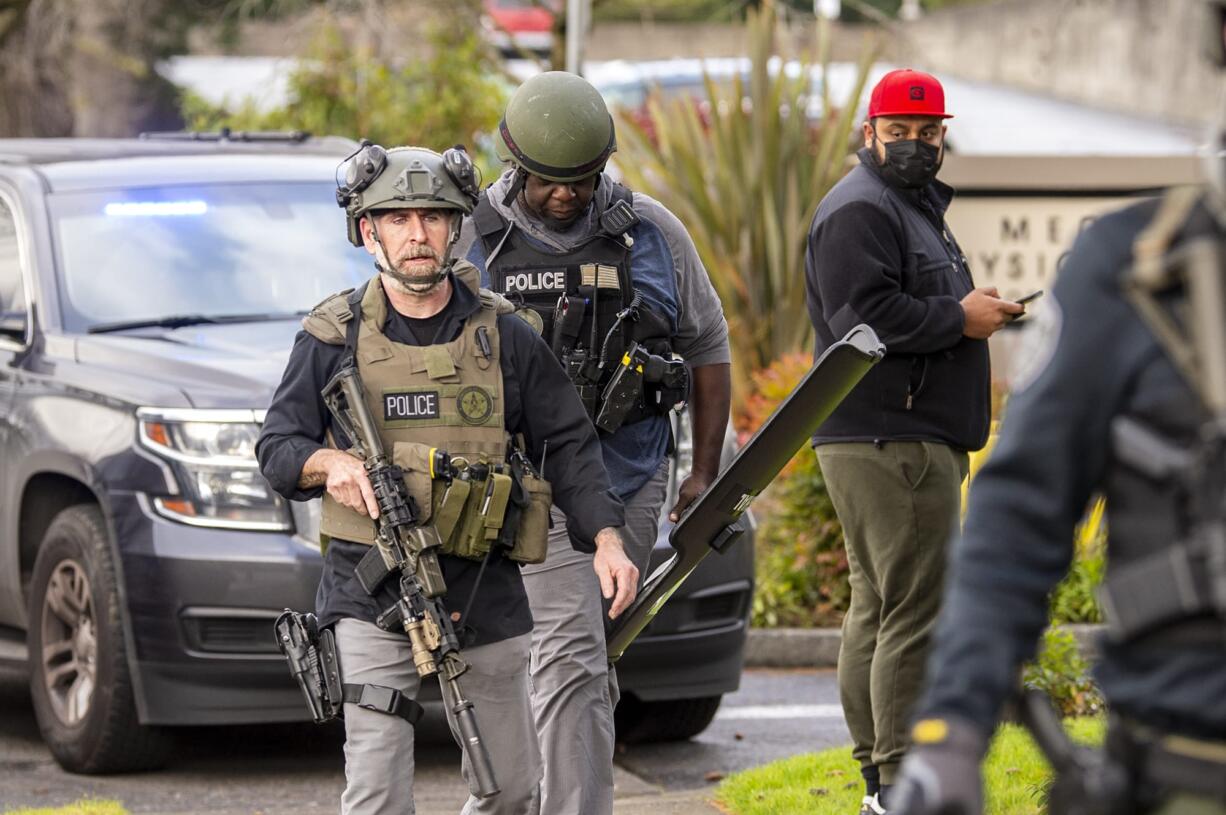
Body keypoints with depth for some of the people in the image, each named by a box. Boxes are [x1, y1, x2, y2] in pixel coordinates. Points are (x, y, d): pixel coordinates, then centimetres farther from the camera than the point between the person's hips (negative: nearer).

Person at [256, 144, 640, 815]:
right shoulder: (332, 338, 3)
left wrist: (606, 538, -7)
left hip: (486, 600, 2)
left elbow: (567, 446, 7)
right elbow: (276, 450, 5)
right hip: (373, 593, -2)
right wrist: (329, 462, -18)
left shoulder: (504, 336, 7)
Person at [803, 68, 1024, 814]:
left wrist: (975, 310, 13)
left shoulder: (916, 207, 24)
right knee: (917, 612, -13)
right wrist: (959, 318, -13)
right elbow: (865, 317, -22)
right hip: (890, 444, -11)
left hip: (914, 440, 11)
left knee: (878, 607, 12)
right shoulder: (860, 211, -10)